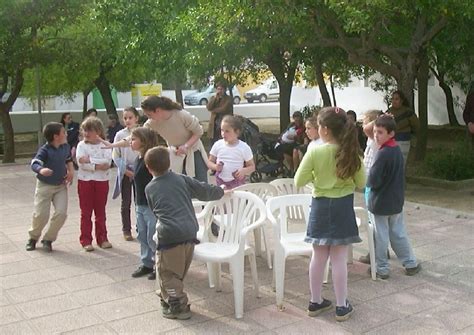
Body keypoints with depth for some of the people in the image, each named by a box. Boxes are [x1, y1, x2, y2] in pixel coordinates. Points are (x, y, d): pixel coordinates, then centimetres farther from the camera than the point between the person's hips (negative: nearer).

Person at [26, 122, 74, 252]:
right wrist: (41, 170, -53)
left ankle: (48, 239, 10)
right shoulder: (44, 150, -19)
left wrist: (71, 171, 5)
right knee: (41, 215, -3)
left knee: (61, 213, -10)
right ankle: (33, 237, 26)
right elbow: (34, 163, -32)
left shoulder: (66, 147, 0)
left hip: (61, 186, 4)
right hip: (45, 186, -4)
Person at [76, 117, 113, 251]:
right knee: (86, 212, 6)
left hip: (101, 181, 0)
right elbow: (81, 163, -16)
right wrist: (98, 166, -22)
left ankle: (102, 238, 21)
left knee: (100, 211, 11)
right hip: (85, 181, 0)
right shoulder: (81, 145, -1)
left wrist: (90, 159, -21)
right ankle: (86, 240, 13)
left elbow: (107, 162, -17)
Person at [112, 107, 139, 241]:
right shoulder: (120, 135, -2)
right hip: (125, 172, 0)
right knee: (126, 202, 5)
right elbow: (115, 156, -1)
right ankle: (126, 230, 15)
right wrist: (125, 170, -9)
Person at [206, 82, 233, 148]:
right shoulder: (213, 98, 15)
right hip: (214, 126, 5)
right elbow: (208, 107, -2)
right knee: (213, 145, 7)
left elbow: (223, 109, -14)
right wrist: (215, 97, -7)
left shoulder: (228, 99, -1)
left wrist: (213, 110, -1)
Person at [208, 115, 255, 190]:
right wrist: (215, 167, -15)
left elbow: (252, 166, 0)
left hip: (237, 182, -2)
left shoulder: (244, 148, -7)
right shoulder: (217, 145, -1)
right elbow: (210, 162, 8)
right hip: (220, 182, 2)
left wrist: (244, 171, -21)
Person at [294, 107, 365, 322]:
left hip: (321, 206, 0)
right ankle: (341, 306, 15)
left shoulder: (314, 152, -13)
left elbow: (298, 182, -7)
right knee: (339, 259, 7)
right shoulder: (352, 152, -8)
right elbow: (361, 184, 1)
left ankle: (315, 302, 24)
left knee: (318, 257, 11)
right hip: (343, 207, 0)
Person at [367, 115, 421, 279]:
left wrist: (368, 181, -2)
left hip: (380, 202, -7)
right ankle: (410, 264, 24)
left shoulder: (382, 154, -22)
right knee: (399, 234, 17)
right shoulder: (397, 150, 3)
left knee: (380, 236, 5)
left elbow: (373, 180, -21)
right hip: (396, 200, 7)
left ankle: (382, 268, 15)